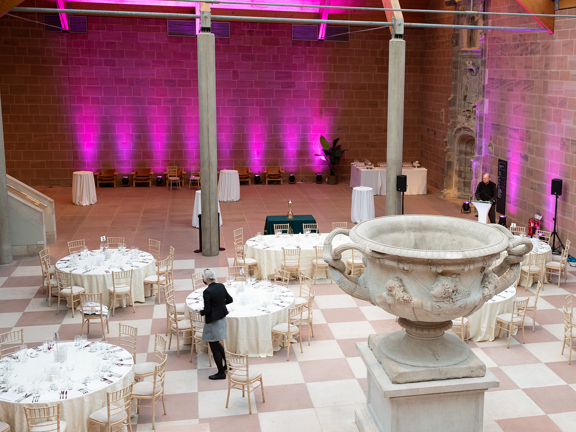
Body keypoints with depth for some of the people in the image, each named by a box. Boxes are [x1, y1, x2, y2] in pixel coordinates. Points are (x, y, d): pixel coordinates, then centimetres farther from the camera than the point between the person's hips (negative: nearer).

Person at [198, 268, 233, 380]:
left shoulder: (207, 292, -25)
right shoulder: (221, 286, -3)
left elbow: (207, 310, -22)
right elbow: (230, 300, 8)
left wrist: (201, 312, -1)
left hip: (213, 322, -8)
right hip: (222, 319, 8)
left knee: (214, 347, 7)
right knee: (216, 344, 26)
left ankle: (221, 373, 16)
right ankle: (227, 364, 31)